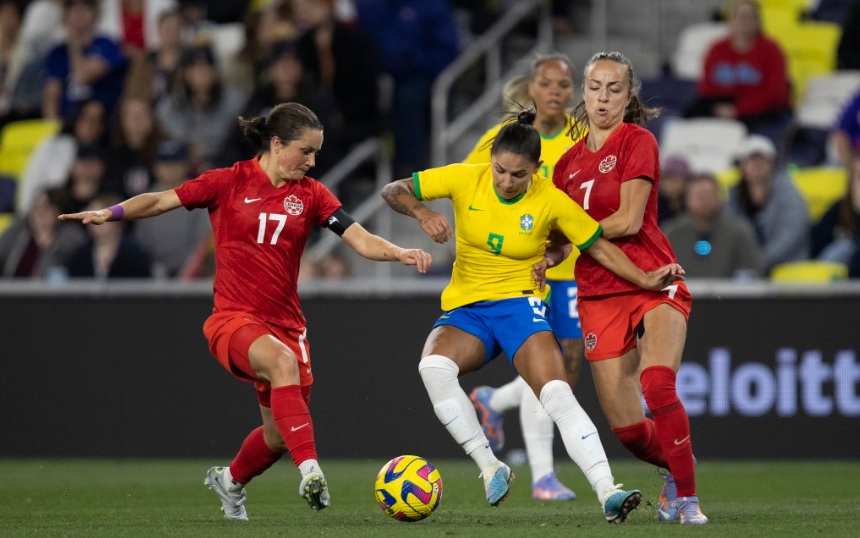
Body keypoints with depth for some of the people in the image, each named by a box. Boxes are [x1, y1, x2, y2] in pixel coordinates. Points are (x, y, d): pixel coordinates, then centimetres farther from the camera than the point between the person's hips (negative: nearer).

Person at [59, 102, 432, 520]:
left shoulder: (310, 194, 4)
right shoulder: (230, 182, -3)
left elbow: (360, 239, -5)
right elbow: (161, 201, -3)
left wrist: (399, 253, -24)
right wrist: (110, 214, -19)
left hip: (285, 323, 5)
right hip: (233, 317, -4)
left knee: (279, 437, 9)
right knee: (284, 362, -37)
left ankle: (230, 481, 42)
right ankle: (310, 472, -43)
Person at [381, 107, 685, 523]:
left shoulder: (551, 200, -6)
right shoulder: (465, 180, -4)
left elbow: (598, 247, 4)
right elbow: (394, 190, -1)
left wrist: (646, 281, -8)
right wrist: (422, 214, -22)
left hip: (519, 303, -2)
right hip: (464, 309, 2)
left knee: (558, 395, -27)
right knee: (434, 366, -32)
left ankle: (608, 494, -31)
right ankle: (490, 468, -20)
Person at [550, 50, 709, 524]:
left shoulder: (637, 141, -5)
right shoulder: (569, 161, 13)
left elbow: (628, 220, -13)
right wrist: (547, 258, 1)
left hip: (653, 285, -5)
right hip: (599, 298, 5)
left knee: (657, 385, -31)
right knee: (627, 428, 0)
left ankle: (686, 498, -22)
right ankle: (674, 470, 32)